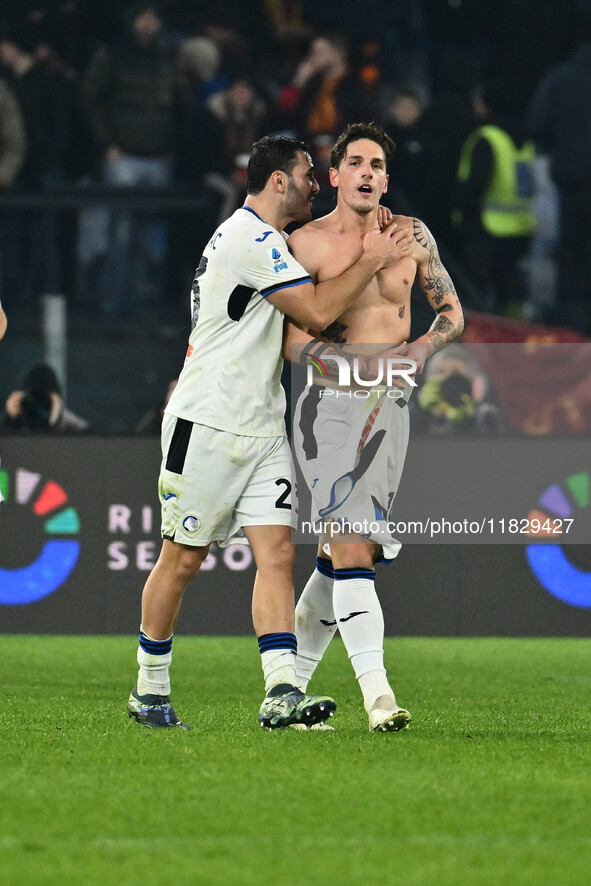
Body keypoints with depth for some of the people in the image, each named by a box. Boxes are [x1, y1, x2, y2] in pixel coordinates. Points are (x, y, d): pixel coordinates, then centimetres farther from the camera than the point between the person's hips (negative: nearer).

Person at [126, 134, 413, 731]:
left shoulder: (255, 237, 19)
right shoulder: (252, 238, -14)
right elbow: (317, 312, -19)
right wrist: (371, 261, -8)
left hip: (260, 428, 9)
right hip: (208, 425, -9)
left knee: (277, 552, -5)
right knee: (183, 557, 1)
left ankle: (281, 694, -15)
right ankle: (149, 691, 14)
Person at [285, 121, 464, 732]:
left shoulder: (412, 236, 10)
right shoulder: (308, 243, -3)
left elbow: (451, 310, 18)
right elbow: (296, 338, -10)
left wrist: (423, 347, -3)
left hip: (389, 408, 5)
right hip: (331, 405, -5)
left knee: (346, 554, 8)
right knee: (350, 549, -18)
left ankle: (289, 688, 22)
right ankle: (377, 694, -27)